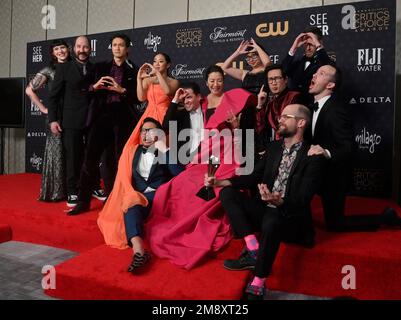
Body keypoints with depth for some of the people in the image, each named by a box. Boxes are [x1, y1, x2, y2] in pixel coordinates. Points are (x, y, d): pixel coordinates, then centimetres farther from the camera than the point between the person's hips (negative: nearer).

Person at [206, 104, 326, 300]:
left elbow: (303, 199, -17)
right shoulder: (274, 147, 10)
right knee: (227, 193, -13)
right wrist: (222, 181, -4)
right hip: (265, 210, 7)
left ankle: (257, 285, -24)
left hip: (291, 217, -6)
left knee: (271, 220, -40)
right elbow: (254, 177, 9)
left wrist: (279, 202, -39)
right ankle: (253, 250, -20)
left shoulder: (313, 157, -9)